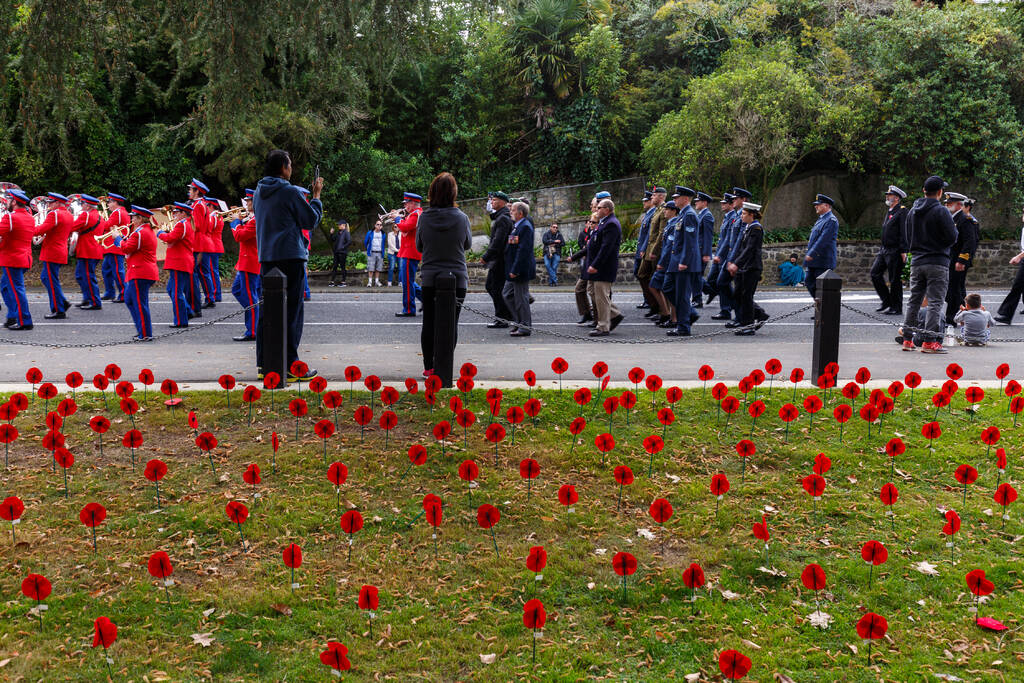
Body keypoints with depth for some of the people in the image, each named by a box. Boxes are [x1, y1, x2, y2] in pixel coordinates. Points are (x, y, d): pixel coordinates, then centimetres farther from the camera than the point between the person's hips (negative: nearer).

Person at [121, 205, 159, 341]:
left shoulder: (139, 233, -15)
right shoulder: (149, 231, 16)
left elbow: (127, 249, -16)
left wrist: (119, 238, -1)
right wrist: (126, 238, 10)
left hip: (140, 273, -11)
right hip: (148, 272, 11)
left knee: (140, 304, -6)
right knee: (129, 300, 21)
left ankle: (145, 334, -2)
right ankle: (142, 328, 22)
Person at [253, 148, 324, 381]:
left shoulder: (259, 192, 11)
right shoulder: (290, 192, -10)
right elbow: (311, 219, -4)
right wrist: (316, 195, 8)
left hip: (266, 257, 7)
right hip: (290, 256, -7)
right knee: (291, 311, -3)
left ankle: (263, 364, 14)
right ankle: (290, 366, -2)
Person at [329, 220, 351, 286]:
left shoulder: (346, 233, -7)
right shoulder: (338, 233, 16)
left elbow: (349, 242, -15)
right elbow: (333, 240, 20)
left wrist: (343, 247, -15)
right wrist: (331, 234, 7)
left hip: (343, 253, -8)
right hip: (336, 252, 8)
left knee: (343, 267, -2)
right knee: (334, 266, 6)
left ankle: (343, 282, 4)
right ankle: (332, 281, 9)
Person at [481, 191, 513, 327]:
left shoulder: (503, 218, -16)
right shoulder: (498, 217, 17)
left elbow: (498, 241, -23)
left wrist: (486, 256, -20)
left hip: (499, 260, -10)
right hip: (496, 260, 10)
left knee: (496, 289, -5)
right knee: (489, 285, 16)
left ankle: (502, 320, 1)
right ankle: (509, 313, 20)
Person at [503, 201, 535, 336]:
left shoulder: (525, 227, -17)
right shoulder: (516, 226, 14)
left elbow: (523, 250, -22)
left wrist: (515, 270, -23)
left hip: (521, 269, -10)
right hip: (513, 269, 10)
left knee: (521, 297, -3)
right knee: (507, 294, 15)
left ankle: (524, 327, 6)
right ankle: (519, 320, 23)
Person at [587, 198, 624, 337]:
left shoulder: (611, 224, -17)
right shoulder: (605, 222, 17)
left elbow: (606, 247, -24)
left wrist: (595, 265, -25)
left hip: (603, 268, -11)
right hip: (597, 267, 11)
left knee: (601, 297, -5)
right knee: (594, 292, 15)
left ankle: (603, 328, 2)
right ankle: (615, 315, 23)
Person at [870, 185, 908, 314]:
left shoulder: (902, 211, -10)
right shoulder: (889, 212, 18)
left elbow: (904, 232, -16)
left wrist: (903, 251, -21)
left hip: (895, 251, -9)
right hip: (884, 250, 9)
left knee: (895, 280, -2)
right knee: (875, 273, 4)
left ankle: (896, 308, 6)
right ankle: (885, 300, 15)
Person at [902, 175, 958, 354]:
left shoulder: (912, 211, 9)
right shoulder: (941, 212, -11)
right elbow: (952, 238, -11)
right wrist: (954, 228, 8)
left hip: (917, 262, 6)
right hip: (937, 263, -6)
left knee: (914, 301, 11)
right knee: (935, 302, -4)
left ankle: (907, 339, 12)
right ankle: (929, 341, -8)